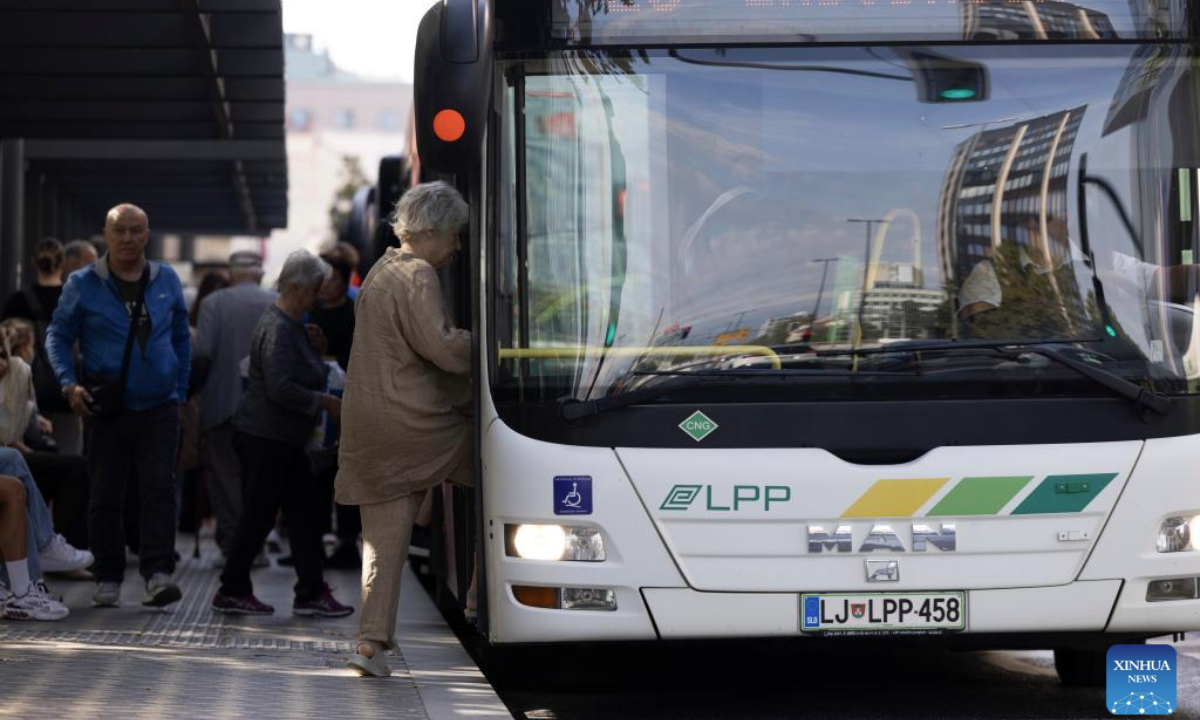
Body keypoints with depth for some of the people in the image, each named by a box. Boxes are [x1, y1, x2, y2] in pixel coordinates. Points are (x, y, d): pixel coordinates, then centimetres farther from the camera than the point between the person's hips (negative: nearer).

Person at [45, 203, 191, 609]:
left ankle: (158, 574, -16)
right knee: (105, 495, 5)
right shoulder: (83, 285, 0)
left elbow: (182, 339, 16)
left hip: (159, 408, 1)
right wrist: (69, 384, -11)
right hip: (108, 408, 0)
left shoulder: (166, 281, 7)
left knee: (159, 487, -12)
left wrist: (180, 391, 10)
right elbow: (58, 336, 4)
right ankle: (108, 579, 15)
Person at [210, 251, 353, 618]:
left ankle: (311, 592, 10)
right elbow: (280, 388, -26)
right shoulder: (278, 329, -19)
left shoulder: (290, 324, 14)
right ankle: (232, 591, 6)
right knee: (258, 515, -3)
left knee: (305, 512, 8)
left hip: (282, 439, 10)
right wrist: (324, 402, -18)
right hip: (265, 437, -10)